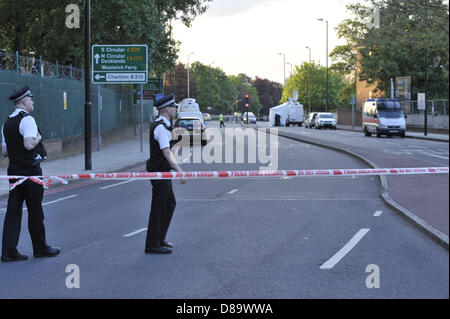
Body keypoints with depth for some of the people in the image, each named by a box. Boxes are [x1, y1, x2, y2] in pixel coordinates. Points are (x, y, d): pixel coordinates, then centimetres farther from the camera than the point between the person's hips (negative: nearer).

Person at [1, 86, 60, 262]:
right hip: (30, 170, -8)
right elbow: (29, 145, -26)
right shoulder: (27, 119, -13)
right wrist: (37, 137, -8)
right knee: (35, 210, 4)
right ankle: (40, 248, 16)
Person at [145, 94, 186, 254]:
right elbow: (166, 154, -25)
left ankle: (159, 239, 26)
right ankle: (152, 245, 3)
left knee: (170, 204, 18)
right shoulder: (161, 128, -19)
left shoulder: (161, 125, 14)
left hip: (163, 171, 11)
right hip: (160, 172, -11)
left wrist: (178, 167, 23)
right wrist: (179, 171, -26)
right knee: (158, 208, -4)